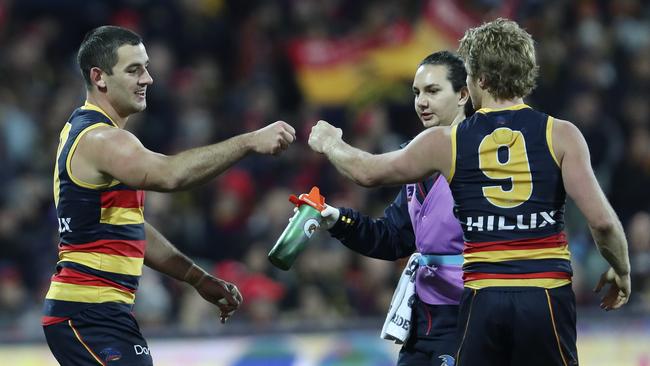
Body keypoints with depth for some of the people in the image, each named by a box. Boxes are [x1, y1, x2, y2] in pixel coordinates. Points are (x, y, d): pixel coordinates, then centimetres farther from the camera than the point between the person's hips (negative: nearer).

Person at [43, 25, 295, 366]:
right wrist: (250, 142, -35)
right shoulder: (100, 140, -16)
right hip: (89, 315, -11)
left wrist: (200, 279, 18)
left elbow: (129, 230, 22)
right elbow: (169, 174, -36)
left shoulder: (83, 130, 17)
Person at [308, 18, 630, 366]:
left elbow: (368, 172, 20)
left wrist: (330, 143, 41)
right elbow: (601, 220, -7)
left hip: (482, 299, 1)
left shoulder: (447, 142, 5)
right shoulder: (560, 135, 0)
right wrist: (621, 270, 12)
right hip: (546, 297, -1)